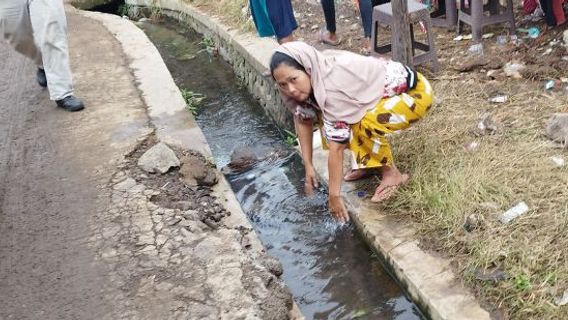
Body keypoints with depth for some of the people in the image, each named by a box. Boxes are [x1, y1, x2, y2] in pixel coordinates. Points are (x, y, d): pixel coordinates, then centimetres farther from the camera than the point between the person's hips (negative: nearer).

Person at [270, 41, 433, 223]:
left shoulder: (334, 85, -34)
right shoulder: (313, 79, -11)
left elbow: (336, 147, -31)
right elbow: (303, 120, 1)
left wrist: (334, 195, -25)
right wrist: (308, 166, -2)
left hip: (415, 91, -8)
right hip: (382, 91, 8)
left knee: (364, 124, -33)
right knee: (325, 117, 0)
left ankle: (392, 174, -9)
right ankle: (369, 165, 11)